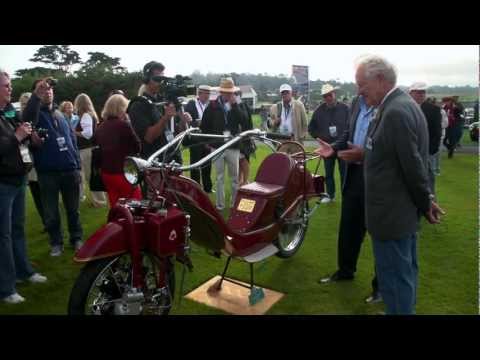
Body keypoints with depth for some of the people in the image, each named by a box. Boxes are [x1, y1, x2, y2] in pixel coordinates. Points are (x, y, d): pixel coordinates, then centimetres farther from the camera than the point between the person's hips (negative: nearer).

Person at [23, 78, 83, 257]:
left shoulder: (60, 114, 14)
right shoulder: (35, 112, 0)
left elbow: (73, 140, 15)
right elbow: (28, 118, -27)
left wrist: (78, 166, 9)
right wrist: (36, 95, -38)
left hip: (69, 169, 4)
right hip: (47, 172, -3)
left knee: (73, 209, 11)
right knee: (51, 212, 7)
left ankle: (76, 238, 25)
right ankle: (56, 242, 21)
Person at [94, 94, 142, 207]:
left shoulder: (100, 128, 7)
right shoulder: (124, 125, -13)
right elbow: (137, 147, -8)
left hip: (106, 173, 7)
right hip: (123, 172, -7)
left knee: (116, 207, 14)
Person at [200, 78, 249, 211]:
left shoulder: (237, 106, 4)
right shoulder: (212, 106, 1)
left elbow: (244, 122, -11)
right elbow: (204, 126, 7)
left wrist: (235, 105, -14)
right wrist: (208, 141, 2)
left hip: (233, 147, 1)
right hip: (217, 147, -1)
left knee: (235, 177, 8)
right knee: (219, 178, 7)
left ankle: (235, 203, 20)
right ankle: (220, 205, 15)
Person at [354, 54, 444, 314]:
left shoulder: (395, 112, -23)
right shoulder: (401, 104, 8)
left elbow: (413, 165, -19)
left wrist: (426, 203, -10)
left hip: (391, 213, -10)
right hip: (403, 209, 10)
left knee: (393, 277, 3)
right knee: (406, 271, 23)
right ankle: (406, 308, 41)